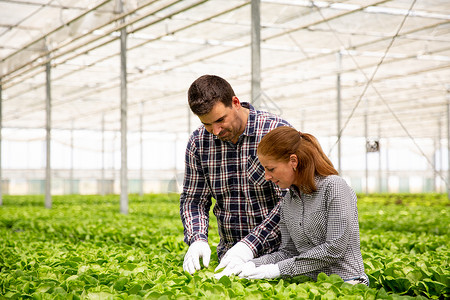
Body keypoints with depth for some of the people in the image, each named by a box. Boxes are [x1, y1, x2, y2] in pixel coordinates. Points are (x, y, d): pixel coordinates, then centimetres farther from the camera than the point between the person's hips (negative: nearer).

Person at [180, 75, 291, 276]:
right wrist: (197, 239, -9)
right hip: (229, 254, 5)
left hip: (279, 252, -5)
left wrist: (250, 245, -24)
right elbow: (193, 199, 11)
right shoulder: (198, 143, 3)